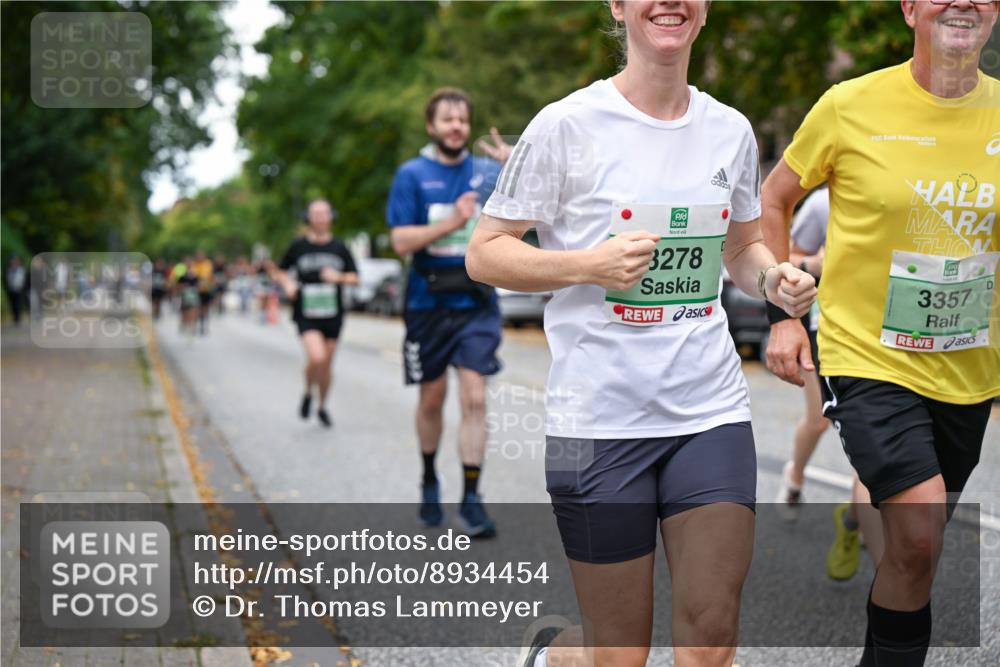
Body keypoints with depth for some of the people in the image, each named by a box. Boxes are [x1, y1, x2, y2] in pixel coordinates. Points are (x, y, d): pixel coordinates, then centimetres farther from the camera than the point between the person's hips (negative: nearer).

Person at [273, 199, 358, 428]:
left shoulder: (340, 248, 3)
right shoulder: (298, 246, -1)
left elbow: (354, 277, 7)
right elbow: (280, 271, 12)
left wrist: (339, 277, -14)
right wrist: (287, 283, -10)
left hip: (332, 314, 3)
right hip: (306, 314, -2)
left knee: (327, 364, 9)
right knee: (316, 357, -23)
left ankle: (322, 407, 30)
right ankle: (308, 394, 7)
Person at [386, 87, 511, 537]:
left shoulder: (489, 172, 5)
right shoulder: (412, 174, -1)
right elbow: (401, 241, -9)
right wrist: (451, 222, -23)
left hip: (477, 302, 1)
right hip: (429, 302, 0)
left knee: (474, 398, -11)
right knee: (432, 398, 12)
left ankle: (471, 501, -7)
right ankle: (429, 481, 34)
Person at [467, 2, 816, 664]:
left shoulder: (731, 130, 9)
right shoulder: (567, 125, -5)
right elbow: (484, 252, -3)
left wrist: (773, 276, 0)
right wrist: (589, 265, -18)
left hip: (712, 410, 4)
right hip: (599, 419, -4)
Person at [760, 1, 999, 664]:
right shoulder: (852, 105, -10)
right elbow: (772, 200, 4)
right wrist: (784, 314, -3)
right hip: (869, 356, -4)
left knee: (919, 543, 16)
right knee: (919, 538, -18)